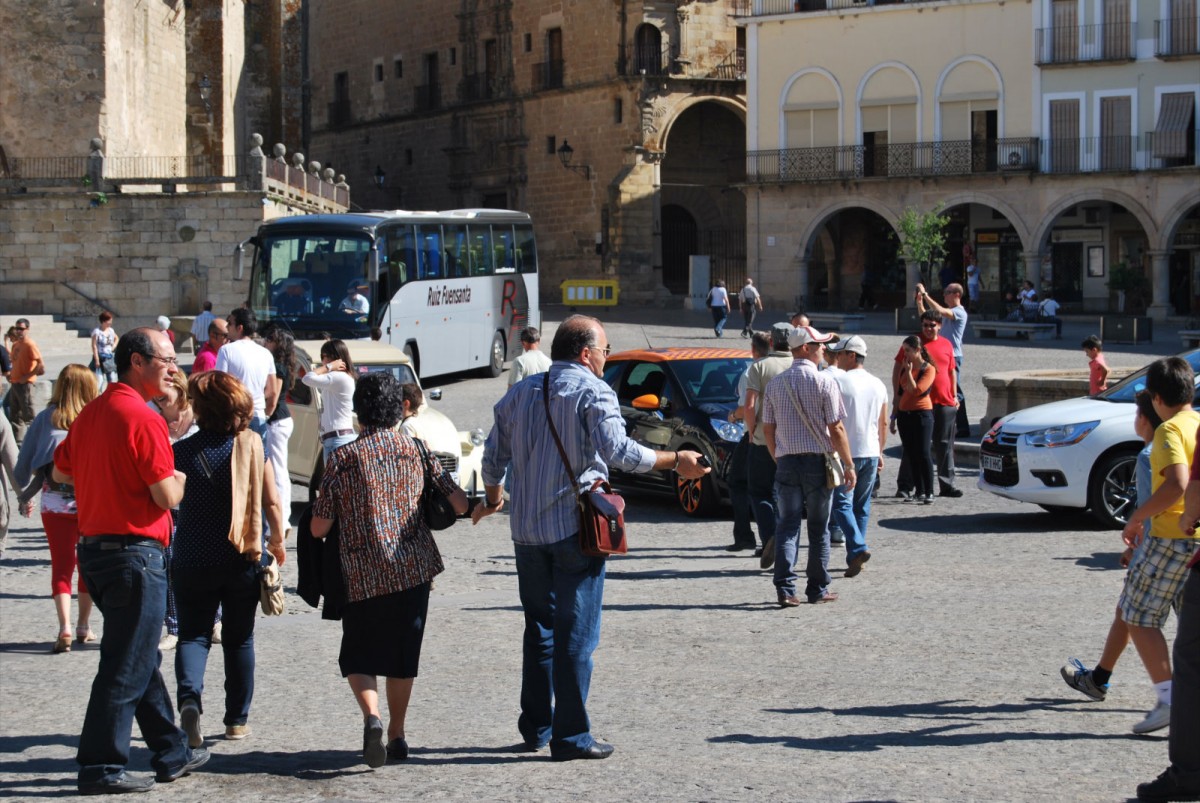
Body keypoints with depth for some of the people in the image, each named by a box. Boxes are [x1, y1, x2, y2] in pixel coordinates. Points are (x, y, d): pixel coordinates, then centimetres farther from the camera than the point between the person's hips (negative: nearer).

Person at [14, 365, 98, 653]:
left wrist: (25, 496, 18)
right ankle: (83, 627, 23)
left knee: (61, 565, 6)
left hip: (55, 503, 0)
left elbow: (23, 464, 4)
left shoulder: (45, 419, 1)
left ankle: (65, 626, -11)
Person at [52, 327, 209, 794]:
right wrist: (178, 480, 3)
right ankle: (100, 767, 0)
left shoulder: (91, 413, 10)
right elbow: (166, 497, -17)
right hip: (134, 553, -9)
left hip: (92, 545, 9)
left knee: (142, 658, 17)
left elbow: (60, 471, 22)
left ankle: (171, 753, 26)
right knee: (126, 667, -3)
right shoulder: (142, 418, -16)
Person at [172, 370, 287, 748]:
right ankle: (237, 719, 18)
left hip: (193, 560, -1)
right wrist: (277, 541, 13)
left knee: (193, 634, 5)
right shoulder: (253, 446, -4)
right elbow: (272, 503, -2)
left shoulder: (183, 451, -8)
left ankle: (189, 697, -21)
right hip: (245, 560, 1)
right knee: (239, 639, 13)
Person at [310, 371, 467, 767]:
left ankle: (372, 716, -17)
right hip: (413, 570, 2)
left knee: (358, 656, 9)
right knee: (403, 656, 17)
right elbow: (460, 504, 2)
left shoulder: (342, 459, -4)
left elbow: (318, 528, -3)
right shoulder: (416, 451, 2)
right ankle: (397, 734, 24)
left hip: (363, 575, -2)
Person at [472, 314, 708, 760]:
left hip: (527, 530, 6)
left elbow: (493, 458, 15)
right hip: (575, 527, -6)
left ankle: (535, 726, 21)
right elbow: (617, 449, -22)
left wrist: (492, 499, 33)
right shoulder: (593, 391, -8)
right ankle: (571, 736, -2)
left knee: (539, 627, 17)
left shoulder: (519, 394, 11)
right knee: (576, 634, -2)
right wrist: (674, 462, -14)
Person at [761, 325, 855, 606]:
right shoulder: (825, 381, -8)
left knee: (787, 525, 4)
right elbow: (836, 429, -10)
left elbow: (768, 429, 10)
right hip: (818, 460, -3)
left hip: (786, 461, 3)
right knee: (818, 528, 7)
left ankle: (785, 588, -7)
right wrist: (849, 465, -3)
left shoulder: (776, 383, 7)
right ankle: (818, 589, 13)